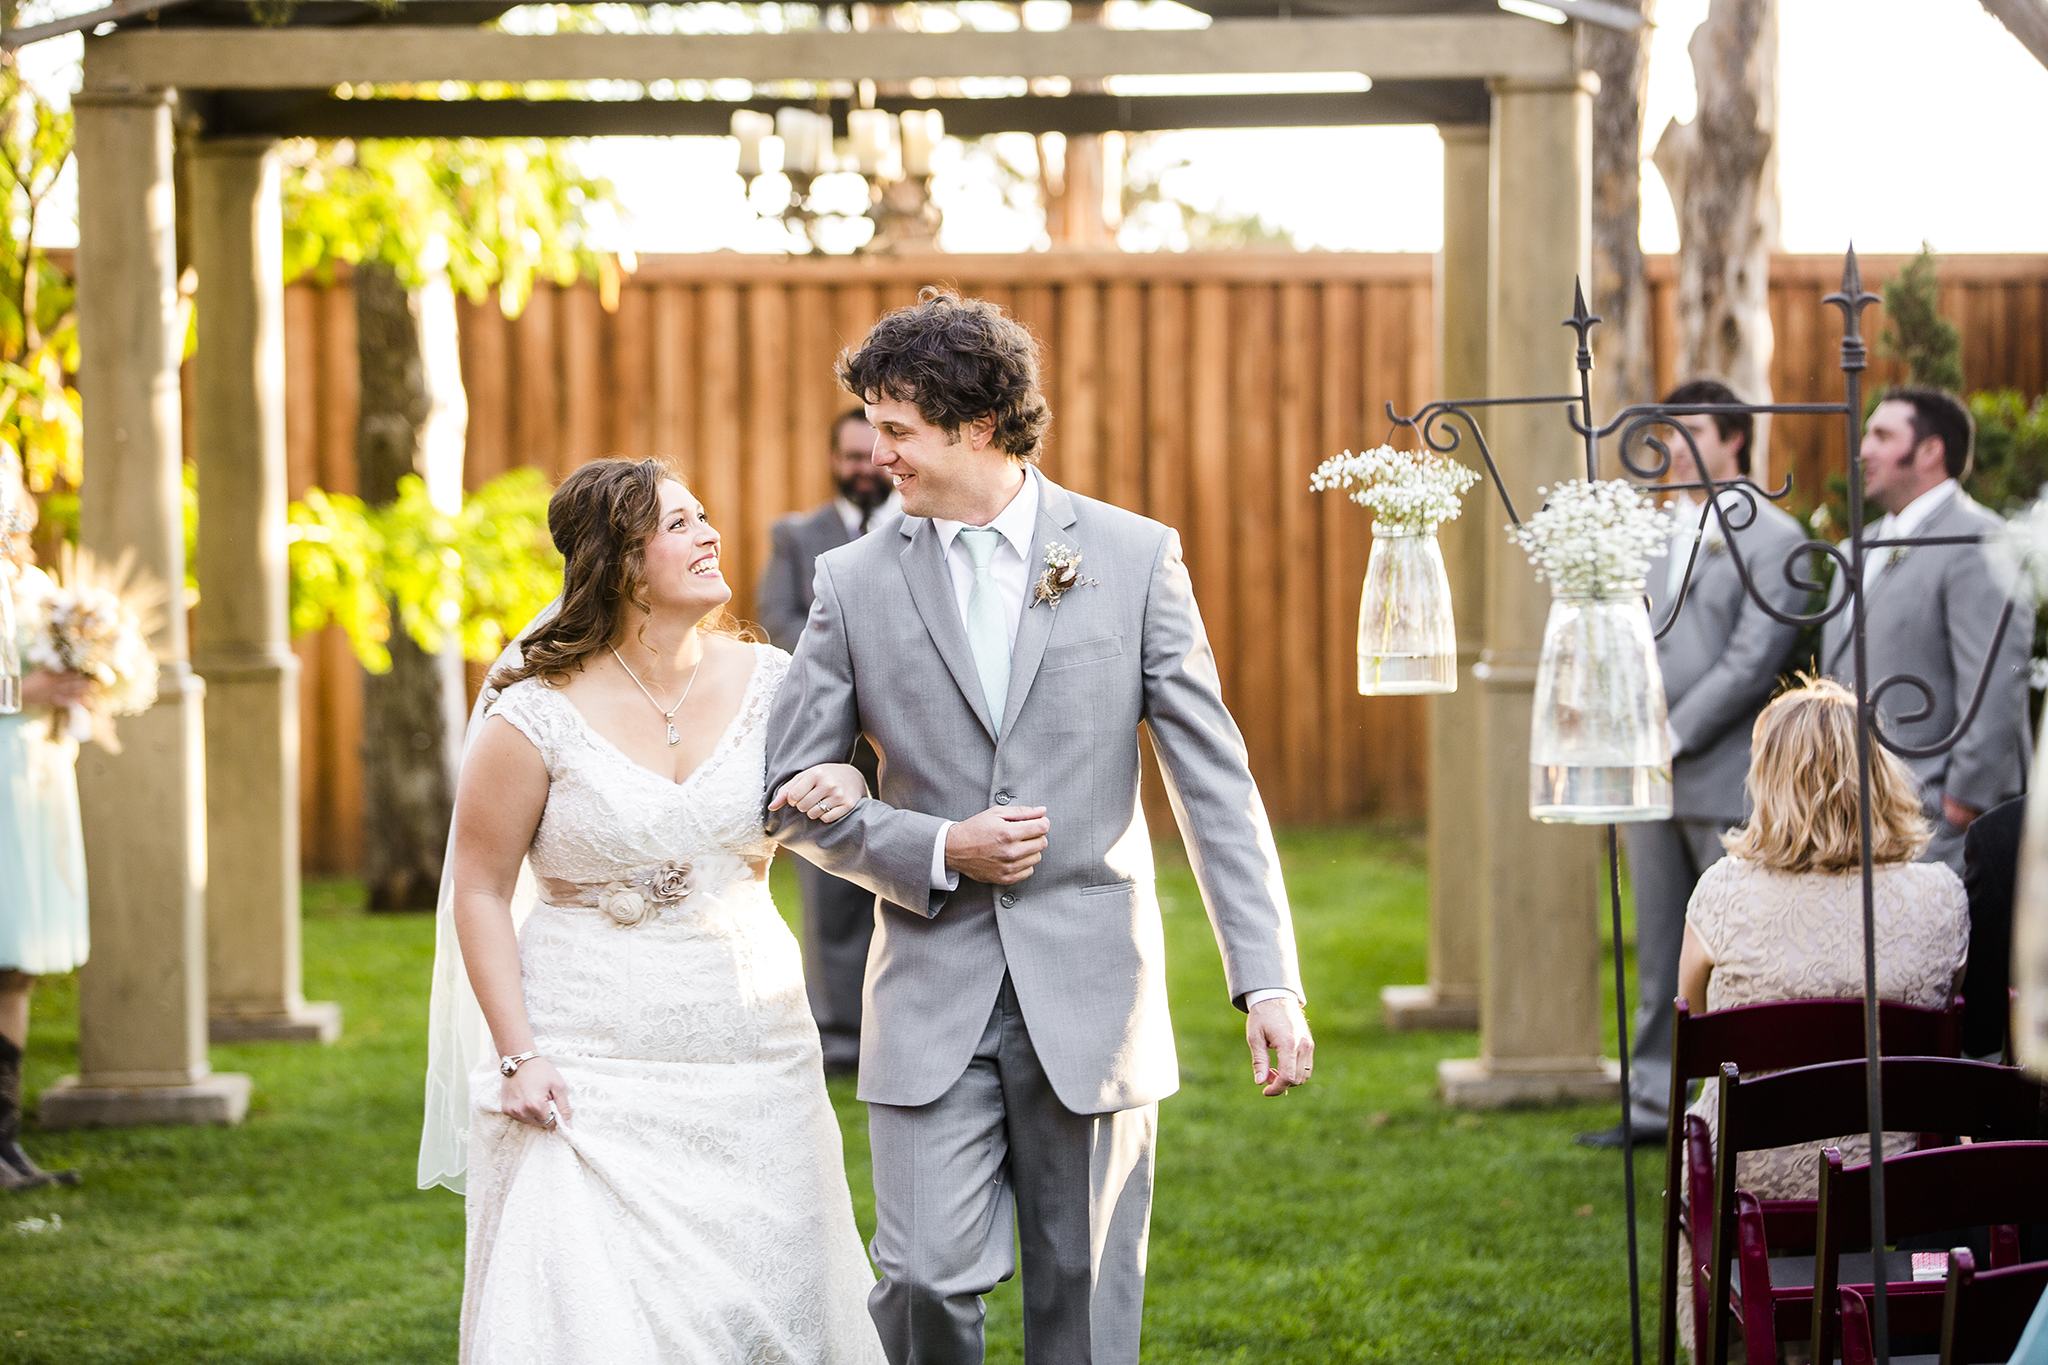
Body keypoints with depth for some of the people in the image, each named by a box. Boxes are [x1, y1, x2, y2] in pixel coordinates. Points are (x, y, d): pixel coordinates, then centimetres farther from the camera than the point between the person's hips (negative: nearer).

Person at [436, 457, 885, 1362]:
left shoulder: (765, 682, 3)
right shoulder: (537, 717, -8)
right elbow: (479, 892, -3)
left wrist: (840, 789, -6)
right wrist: (518, 1055, -10)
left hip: (750, 1060, 4)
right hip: (592, 1074, -4)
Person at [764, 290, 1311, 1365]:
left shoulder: (1134, 557, 1)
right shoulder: (855, 581, 4)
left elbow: (1215, 781, -1)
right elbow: (793, 794, 6)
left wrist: (1266, 980, -7)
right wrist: (939, 850, -10)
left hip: (1090, 995, 0)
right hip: (934, 997, 0)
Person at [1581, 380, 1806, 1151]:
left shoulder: (1773, 539, -5)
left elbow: (1754, 661, -13)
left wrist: (1672, 737, -14)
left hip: (1727, 778, -7)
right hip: (1652, 781, 7)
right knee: (1660, 951, 10)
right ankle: (1657, 1102, 15)